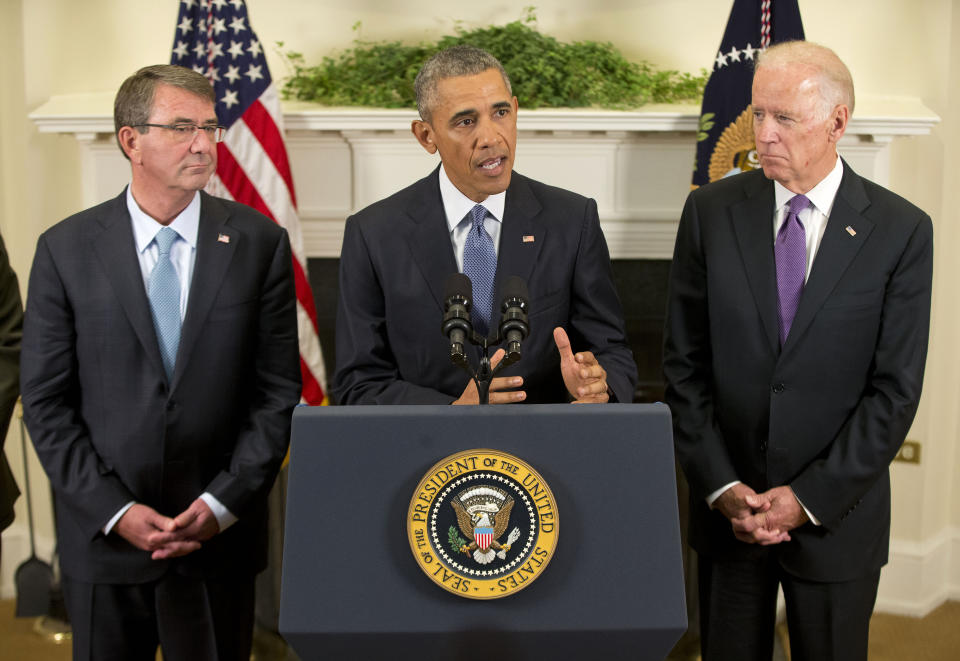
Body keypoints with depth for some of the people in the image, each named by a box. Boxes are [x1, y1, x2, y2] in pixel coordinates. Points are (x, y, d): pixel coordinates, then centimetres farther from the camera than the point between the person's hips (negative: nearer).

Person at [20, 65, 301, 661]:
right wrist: (115, 511, -10)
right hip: (103, 539, 0)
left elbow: (278, 392, -2)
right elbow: (46, 402, -2)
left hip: (221, 537, 0)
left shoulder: (259, 242, -2)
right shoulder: (66, 249, -2)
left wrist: (222, 504, -9)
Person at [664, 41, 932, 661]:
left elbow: (896, 389, -8)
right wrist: (721, 486, -8)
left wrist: (809, 498, -12)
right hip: (725, 510, 1)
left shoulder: (902, 230, -7)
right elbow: (684, 364, -1)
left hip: (837, 514, -1)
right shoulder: (712, 211, -2)